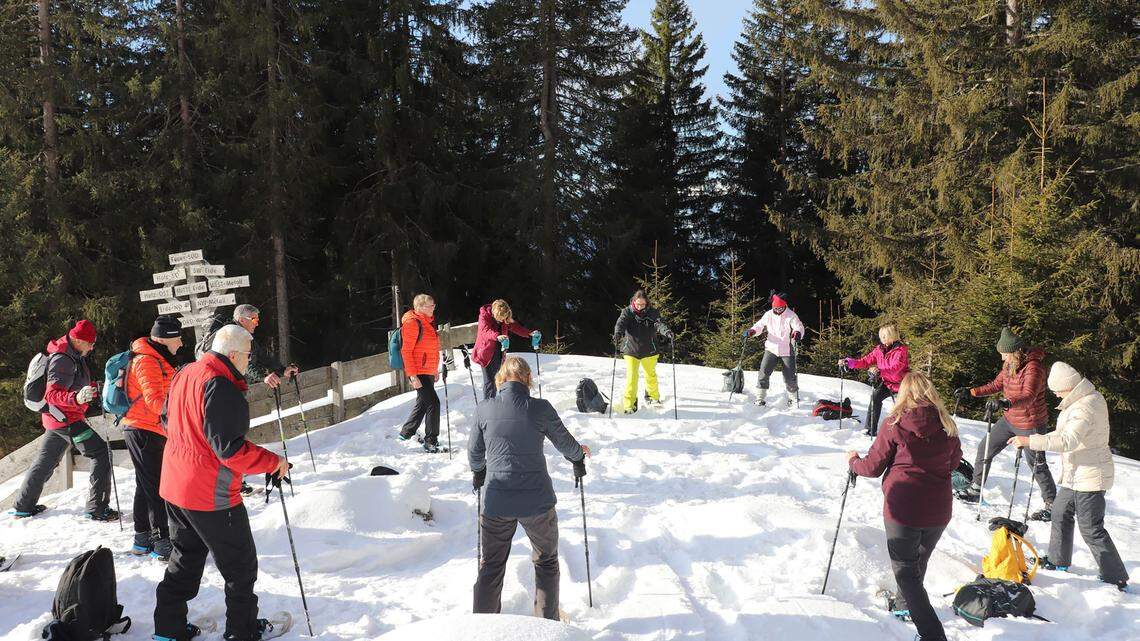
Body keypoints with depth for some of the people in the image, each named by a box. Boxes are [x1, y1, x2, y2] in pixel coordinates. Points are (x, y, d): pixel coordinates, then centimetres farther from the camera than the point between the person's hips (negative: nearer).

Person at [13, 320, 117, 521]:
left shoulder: (72, 355, 11)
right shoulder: (63, 360, -21)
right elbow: (52, 394, -30)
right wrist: (76, 398, -47)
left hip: (55, 419, 11)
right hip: (66, 419, -11)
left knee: (45, 461, 21)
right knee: (101, 452, -12)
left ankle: (24, 506, 35)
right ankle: (98, 509, -14)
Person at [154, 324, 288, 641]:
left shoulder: (184, 374, 5)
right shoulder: (222, 388, -25)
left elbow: (169, 422, 19)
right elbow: (230, 449, -27)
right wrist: (274, 462, -18)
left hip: (174, 485, 9)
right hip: (212, 495, -9)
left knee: (185, 559, 24)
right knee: (241, 564, 9)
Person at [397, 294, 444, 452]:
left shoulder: (427, 321, 14)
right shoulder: (412, 323, -15)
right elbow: (406, 351, -18)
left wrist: (435, 370, 23)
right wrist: (412, 375, -22)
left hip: (428, 371, 10)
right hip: (418, 373, -10)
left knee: (423, 403, 18)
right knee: (433, 402, -11)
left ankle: (406, 433, 33)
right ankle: (431, 441, -3)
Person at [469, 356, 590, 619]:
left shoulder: (484, 410, -4)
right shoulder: (540, 408, -9)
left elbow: (475, 455, 8)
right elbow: (565, 443, 5)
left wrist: (478, 472, 31)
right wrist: (578, 455, 28)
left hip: (496, 502, 1)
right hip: (538, 502, -1)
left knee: (491, 566, 18)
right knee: (546, 561, 20)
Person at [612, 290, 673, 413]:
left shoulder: (652, 313, -4)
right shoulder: (627, 312, -5)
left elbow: (659, 323, -20)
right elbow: (621, 323, -20)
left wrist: (666, 331, -42)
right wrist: (618, 334, -42)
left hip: (648, 350, 2)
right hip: (631, 350, -1)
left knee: (651, 375, 17)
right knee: (631, 376, -11)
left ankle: (653, 397, 41)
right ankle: (629, 404, -3)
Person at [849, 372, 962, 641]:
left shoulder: (895, 425, -13)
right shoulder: (947, 426, -3)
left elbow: (873, 467, -5)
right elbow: (954, 462, 13)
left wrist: (853, 461, 15)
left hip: (903, 509, -4)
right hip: (939, 511, 5)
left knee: (905, 570, 6)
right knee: (919, 561, 28)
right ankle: (905, 605, 49)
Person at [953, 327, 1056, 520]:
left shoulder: (1033, 367, -23)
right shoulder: (1009, 365, 2)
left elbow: (1029, 396, -35)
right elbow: (996, 385, 14)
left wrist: (1009, 402, -53)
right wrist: (970, 392, 6)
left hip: (1031, 424, -8)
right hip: (1010, 420, 8)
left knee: (1036, 464, 0)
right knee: (985, 449, 10)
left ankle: (1051, 504, 16)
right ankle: (975, 490, 23)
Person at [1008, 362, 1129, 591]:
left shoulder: (1086, 407, -26)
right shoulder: (1085, 398, 7)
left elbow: (1068, 441, -36)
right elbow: (1066, 432, 18)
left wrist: (1031, 441, -34)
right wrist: (1039, 440, 9)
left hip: (1090, 476, -11)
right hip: (1076, 476, 11)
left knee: (1092, 529, -3)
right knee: (1060, 512, 22)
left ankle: (1117, 579, 7)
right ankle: (1058, 560, 38)